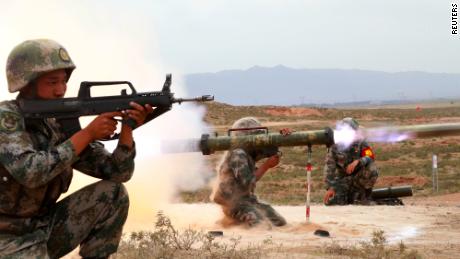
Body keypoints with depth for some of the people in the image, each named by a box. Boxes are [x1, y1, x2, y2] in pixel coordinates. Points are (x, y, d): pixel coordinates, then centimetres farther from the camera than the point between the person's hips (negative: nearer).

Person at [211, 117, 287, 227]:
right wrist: (266, 165, -20)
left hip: (249, 199, 10)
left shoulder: (248, 151, 10)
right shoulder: (237, 154, -18)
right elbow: (247, 182, -23)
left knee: (280, 223, 6)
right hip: (235, 204, -10)